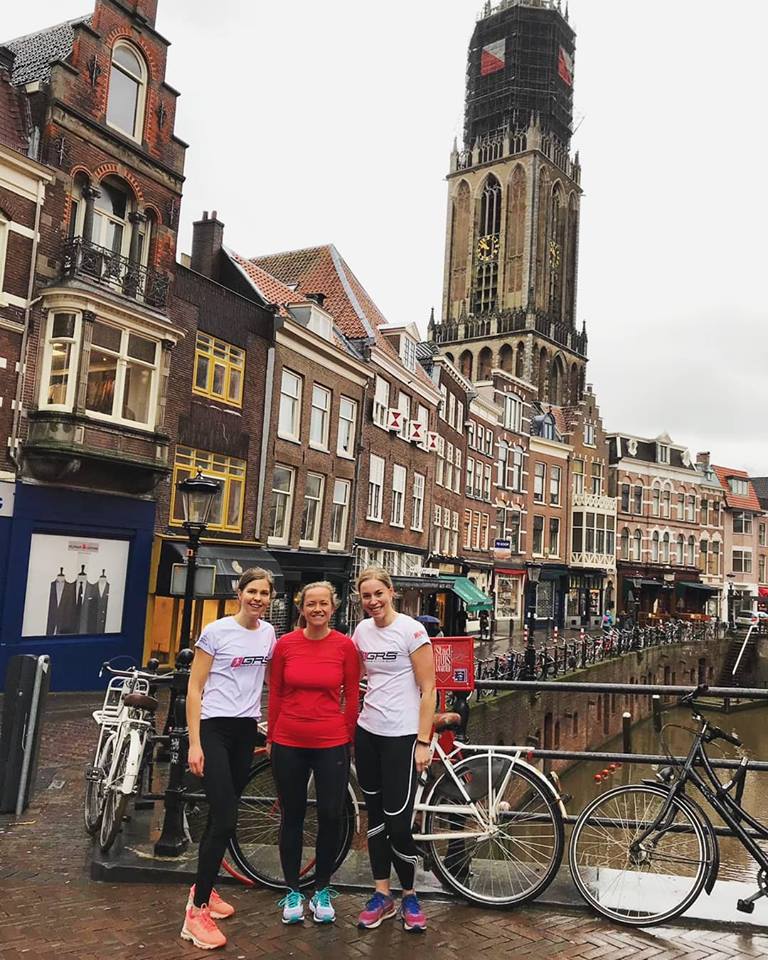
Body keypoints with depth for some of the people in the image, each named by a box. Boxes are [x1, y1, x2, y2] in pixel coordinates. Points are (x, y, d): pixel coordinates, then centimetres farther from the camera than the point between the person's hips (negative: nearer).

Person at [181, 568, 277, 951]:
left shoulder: (268, 633, 5)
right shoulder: (217, 631, -11)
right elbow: (194, 689, -9)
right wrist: (194, 743, -13)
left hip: (247, 731, 6)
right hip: (214, 729, -6)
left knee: (223, 816, 13)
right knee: (224, 820, -12)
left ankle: (203, 887, 31)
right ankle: (197, 912, -3)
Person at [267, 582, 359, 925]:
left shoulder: (345, 645, -5)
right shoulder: (285, 644, -3)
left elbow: (352, 696, 2)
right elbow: (275, 694, 6)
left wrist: (348, 738, 4)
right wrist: (271, 737, 10)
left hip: (331, 744, -1)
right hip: (289, 744, 1)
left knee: (331, 816, 5)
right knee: (292, 816, 12)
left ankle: (322, 890, 26)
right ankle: (292, 891, 29)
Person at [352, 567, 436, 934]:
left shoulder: (411, 630, -11)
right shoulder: (362, 630, 6)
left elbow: (427, 690, -10)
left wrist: (423, 742, -13)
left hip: (401, 735, -5)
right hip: (367, 732, 6)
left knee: (398, 825, -4)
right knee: (375, 816, 12)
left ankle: (409, 897, 18)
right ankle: (382, 895, 26)